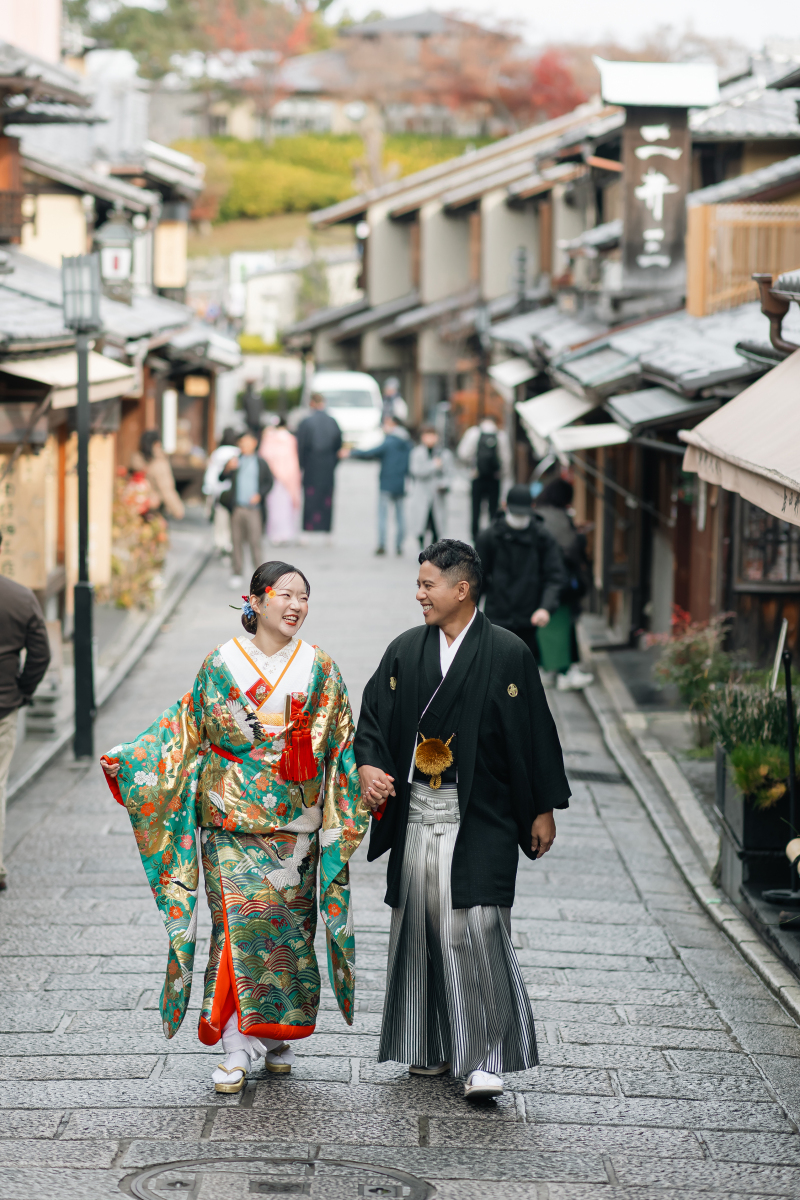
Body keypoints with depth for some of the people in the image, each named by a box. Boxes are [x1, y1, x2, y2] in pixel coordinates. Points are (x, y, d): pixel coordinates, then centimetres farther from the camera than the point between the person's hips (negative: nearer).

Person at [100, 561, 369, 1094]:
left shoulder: (320, 669, 4)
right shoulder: (221, 664, 2)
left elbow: (341, 746, 6)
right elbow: (189, 730, 7)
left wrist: (351, 810, -1)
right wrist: (128, 757, -1)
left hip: (295, 820, 1)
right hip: (231, 817, -1)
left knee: (288, 921, 4)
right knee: (237, 920, -8)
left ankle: (279, 1034, 19)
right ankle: (237, 1047, -5)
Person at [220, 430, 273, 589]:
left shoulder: (261, 463, 9)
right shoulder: (234, 462, 8)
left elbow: (268, 482, 12)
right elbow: (221, 478, -1)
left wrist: (259, 495, -4)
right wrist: (228, 468, -21)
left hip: (254, 508, -1)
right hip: (236, 507, 1)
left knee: (255, 541, -5)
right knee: (237, 540, 2)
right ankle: (237, 573, 10)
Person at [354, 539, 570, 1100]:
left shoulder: (507, 653, -4)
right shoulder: (405, 650, 9)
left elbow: (536, 733, -1)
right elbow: (374, 714, 12)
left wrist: (544, 809, -1)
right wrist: (369, 765, -9)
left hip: (479, 818, -5)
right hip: (417, 813, 5)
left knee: (475, 928, -12)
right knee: (419, 924, 8)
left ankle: (484, 1056, -8)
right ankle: (432, 1048, 21)